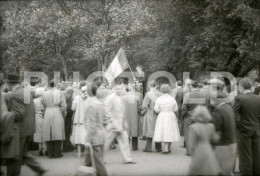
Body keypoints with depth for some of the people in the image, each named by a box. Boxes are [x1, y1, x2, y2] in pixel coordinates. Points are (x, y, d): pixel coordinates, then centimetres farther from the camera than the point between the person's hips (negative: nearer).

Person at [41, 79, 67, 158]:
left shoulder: (45, 94, 3)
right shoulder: (59, 93, -4)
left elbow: (43, 106, 5)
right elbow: (63, 106, -6)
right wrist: (63, 113, 9)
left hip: (48, 115, 2)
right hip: (57, 114, -2)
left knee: (49, 135, 6)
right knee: (57, 134, 3)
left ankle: (50, 154, 9)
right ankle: (57, 153, 4)